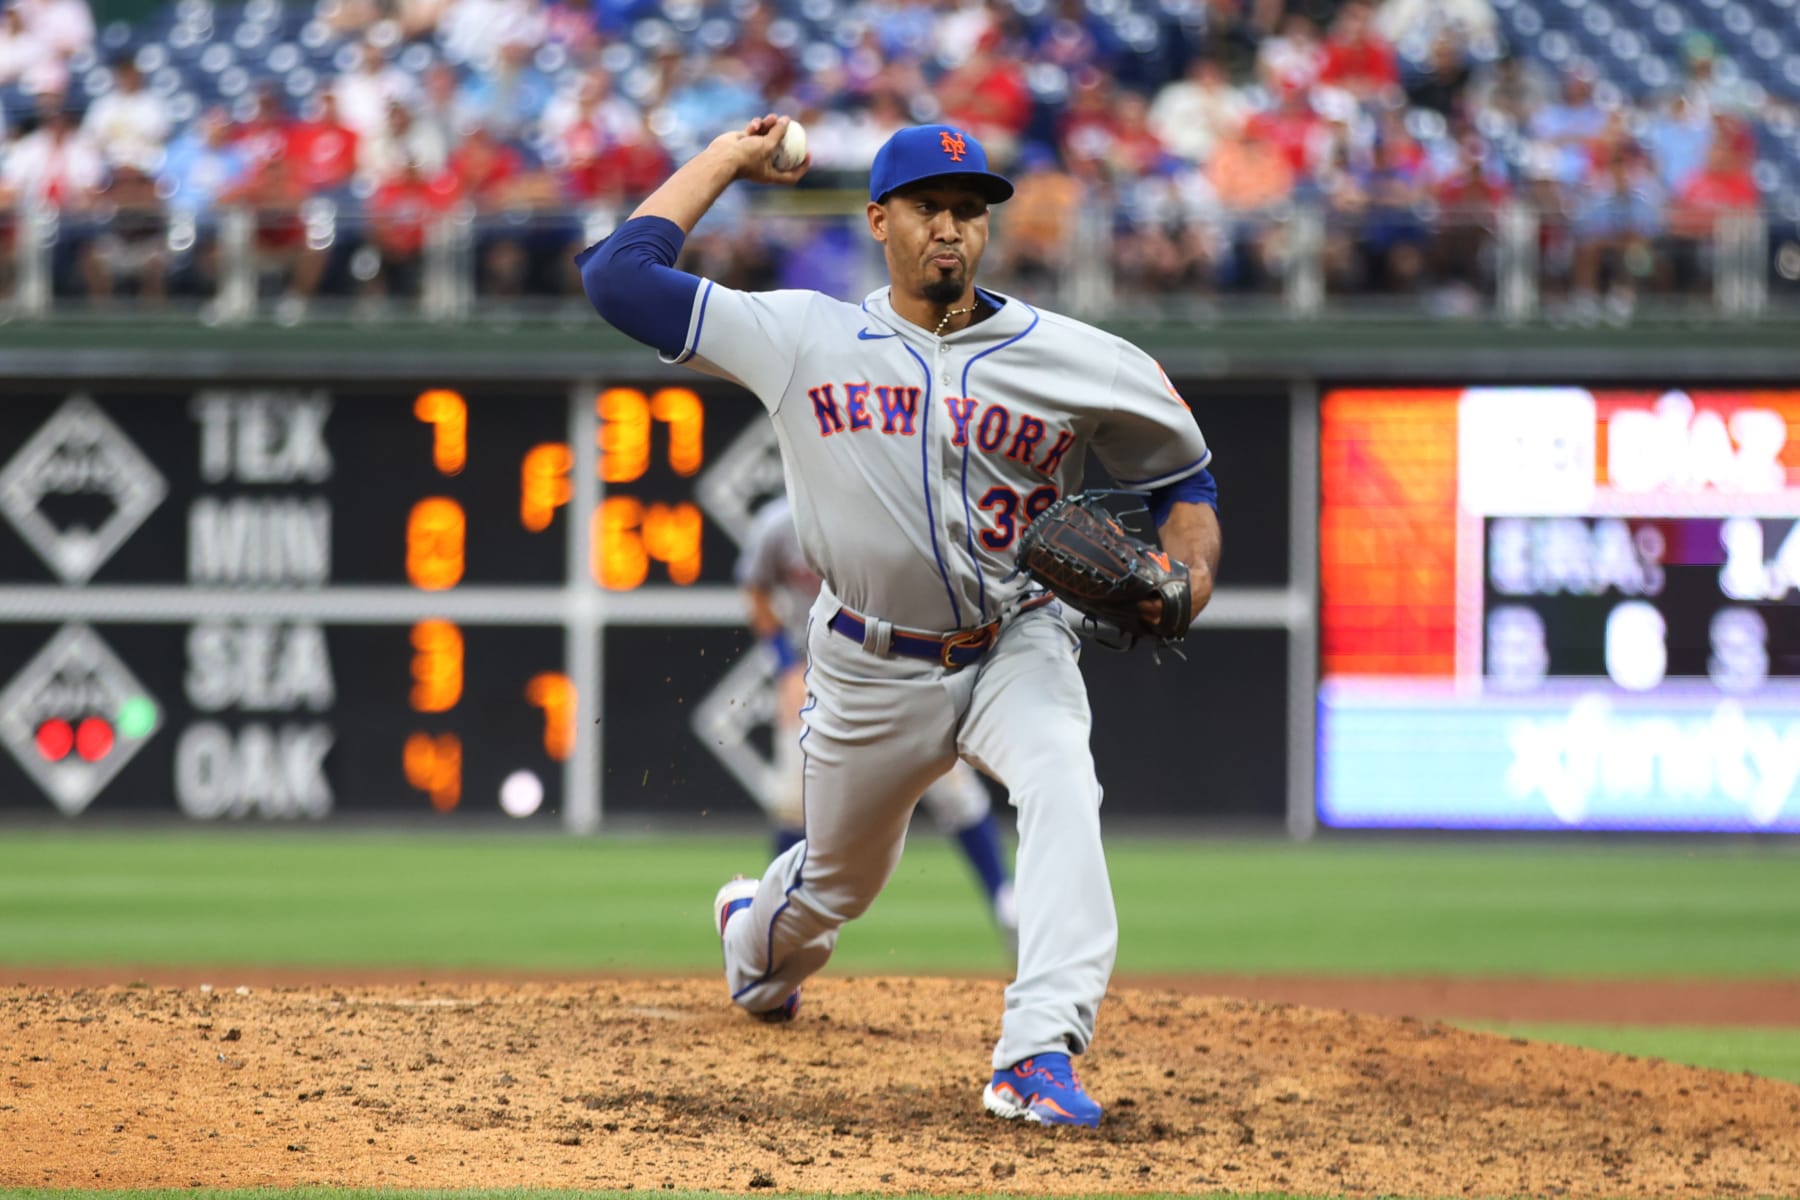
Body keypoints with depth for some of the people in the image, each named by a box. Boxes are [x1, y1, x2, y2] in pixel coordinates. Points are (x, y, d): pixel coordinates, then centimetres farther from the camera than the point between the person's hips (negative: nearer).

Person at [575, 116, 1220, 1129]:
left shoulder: (1076, 362, -7)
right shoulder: (803, 339, -7)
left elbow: (1182, 472, 5)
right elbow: (619, 274, -7)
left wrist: (1191, 569, -16)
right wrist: (727, 159, 0)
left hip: (1017, 646, -1)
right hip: (873, 667, 1)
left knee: (1061, 781, -32)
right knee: (839, 877, 17)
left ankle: (1040, 1054, -40)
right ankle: (757, 946, 56)